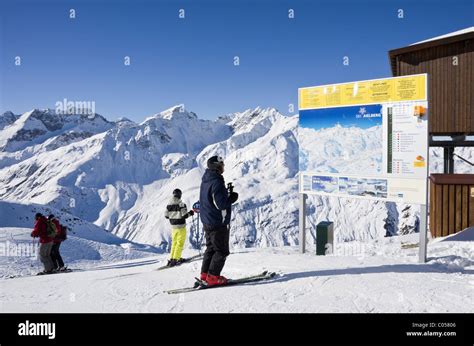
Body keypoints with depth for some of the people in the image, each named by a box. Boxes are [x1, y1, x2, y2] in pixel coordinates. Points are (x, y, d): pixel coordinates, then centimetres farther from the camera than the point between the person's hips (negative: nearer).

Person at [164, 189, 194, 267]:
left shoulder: (169, 205, 2)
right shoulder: (181, 204, -16)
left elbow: (166, 215, 5)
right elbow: (184, 216, -19)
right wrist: (190, 213, -2)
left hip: (173, 226, 6)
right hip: (181, 226, -6)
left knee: (174, 242, 18)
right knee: (180, 243, 1)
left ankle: (172, 258, 18)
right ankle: (175, 259, -3)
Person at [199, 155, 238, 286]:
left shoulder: (205, 180, 8)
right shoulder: (216, 182, -23)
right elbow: (221, 204, -25)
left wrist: (227, 194, 10)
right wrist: (233, 197, -10)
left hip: (207, 222, 9)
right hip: (219, 223, -9)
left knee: (211, 248, 19)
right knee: (221, 251, 1)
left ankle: (205, 274, 23)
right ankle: (213, 277, 3)